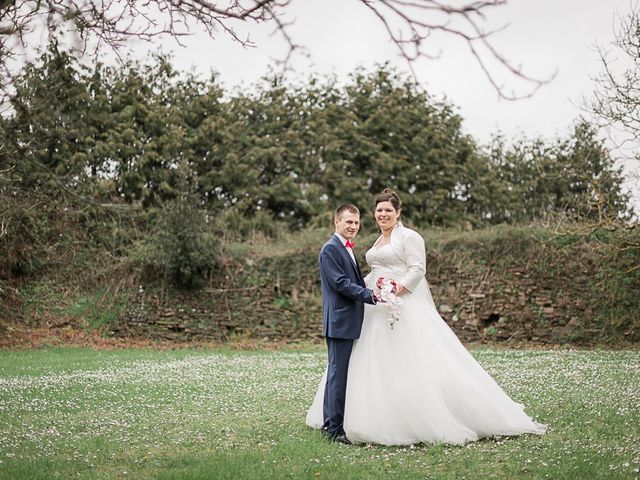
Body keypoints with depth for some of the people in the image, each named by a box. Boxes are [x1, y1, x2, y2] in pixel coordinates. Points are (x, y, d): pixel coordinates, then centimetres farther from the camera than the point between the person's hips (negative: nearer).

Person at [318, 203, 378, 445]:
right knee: (338, 373, -8)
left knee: (339, 373, 14)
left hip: (350, 322, 10)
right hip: (340, 321, -10)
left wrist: (373, 291, 8)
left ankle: (330, 422, 21)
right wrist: (370, 295, -23)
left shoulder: (347, 249, 20)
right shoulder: (331, 249, -11)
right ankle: (335, 429, -4)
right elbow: (340, 283, -19)